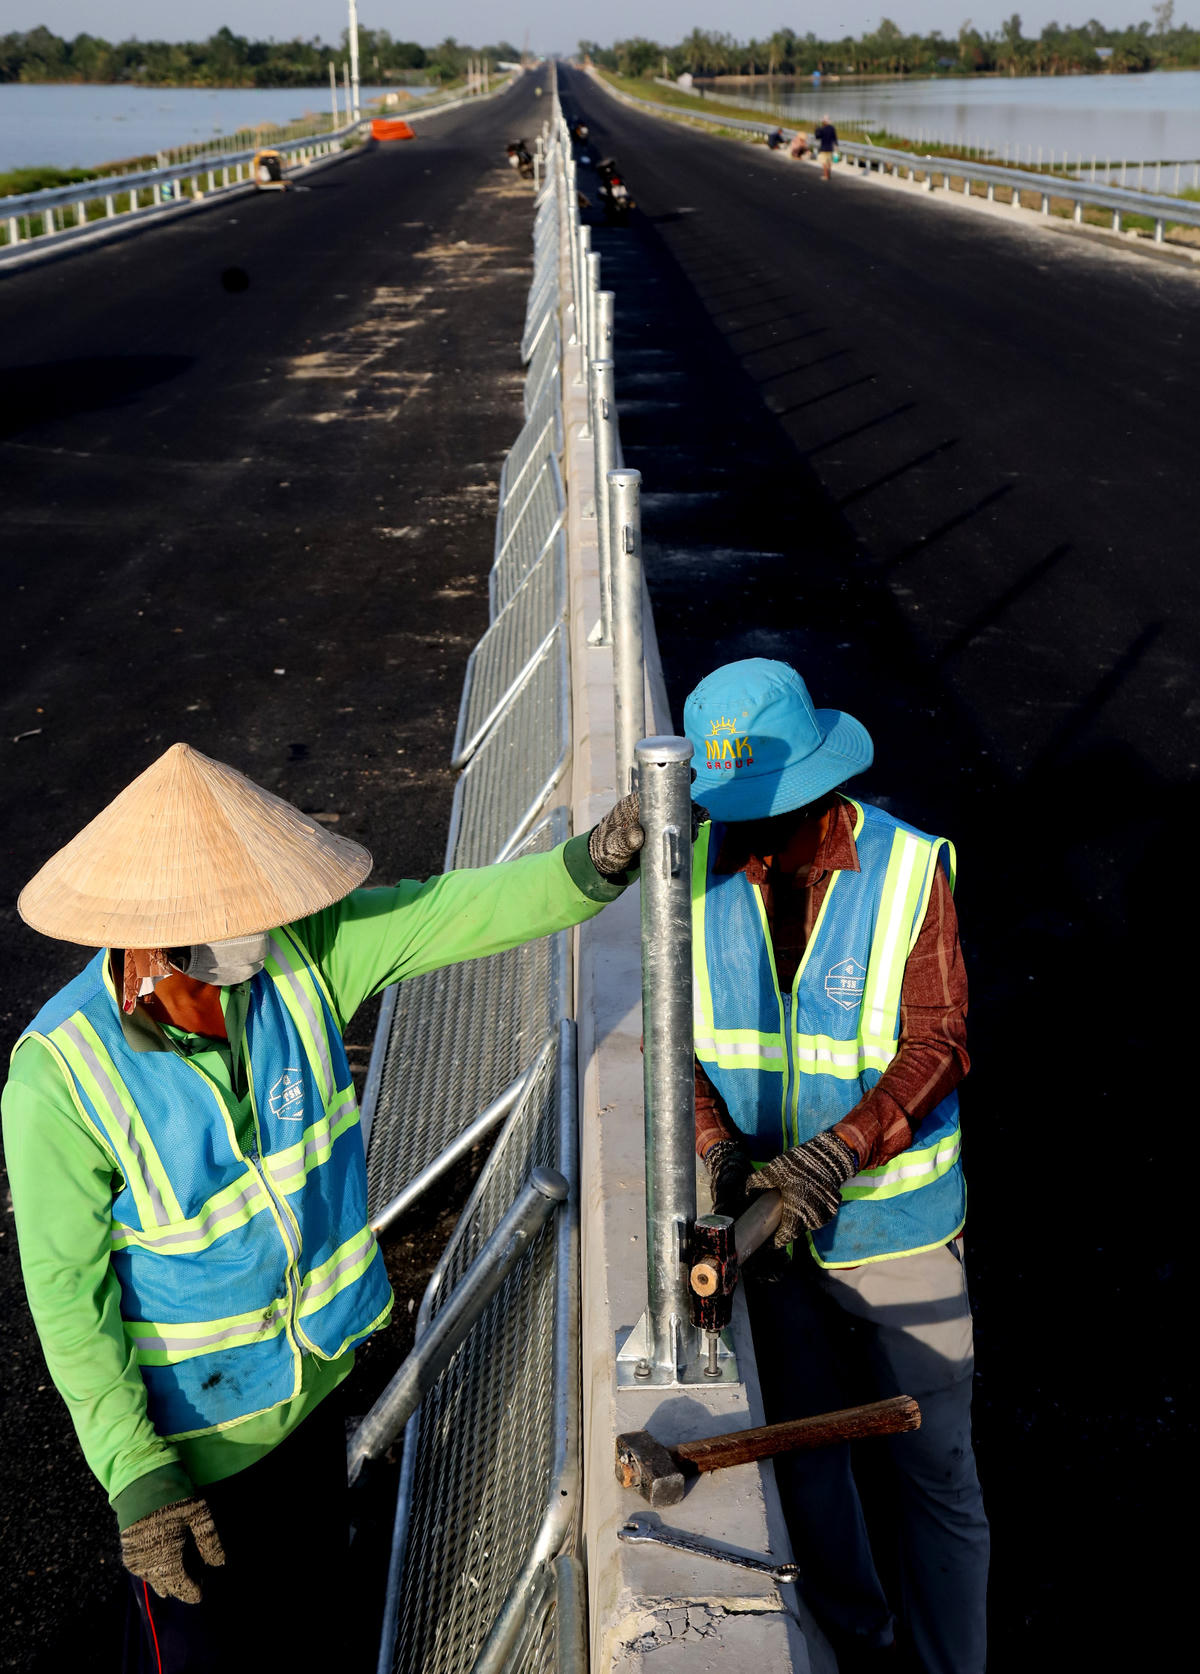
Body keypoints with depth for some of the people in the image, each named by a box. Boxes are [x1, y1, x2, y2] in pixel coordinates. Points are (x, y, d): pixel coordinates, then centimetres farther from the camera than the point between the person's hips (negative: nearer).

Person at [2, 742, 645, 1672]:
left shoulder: (293, 955, -18)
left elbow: (451, 910, -20)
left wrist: (590, 866, -38)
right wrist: (134, 1474, -20)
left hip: (312, 1379, 5)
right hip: (187, 1428, -4)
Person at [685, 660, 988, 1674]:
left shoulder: (911, 870, -16)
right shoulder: (702, 871, -8)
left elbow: (937, 1044, -19)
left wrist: (836, 1153, -32)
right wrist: (722, 1149, -24)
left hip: (897, 1225, -3)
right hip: (765, 1215, 3)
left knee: (936, 1467, 10)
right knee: (803, 1446, 22)